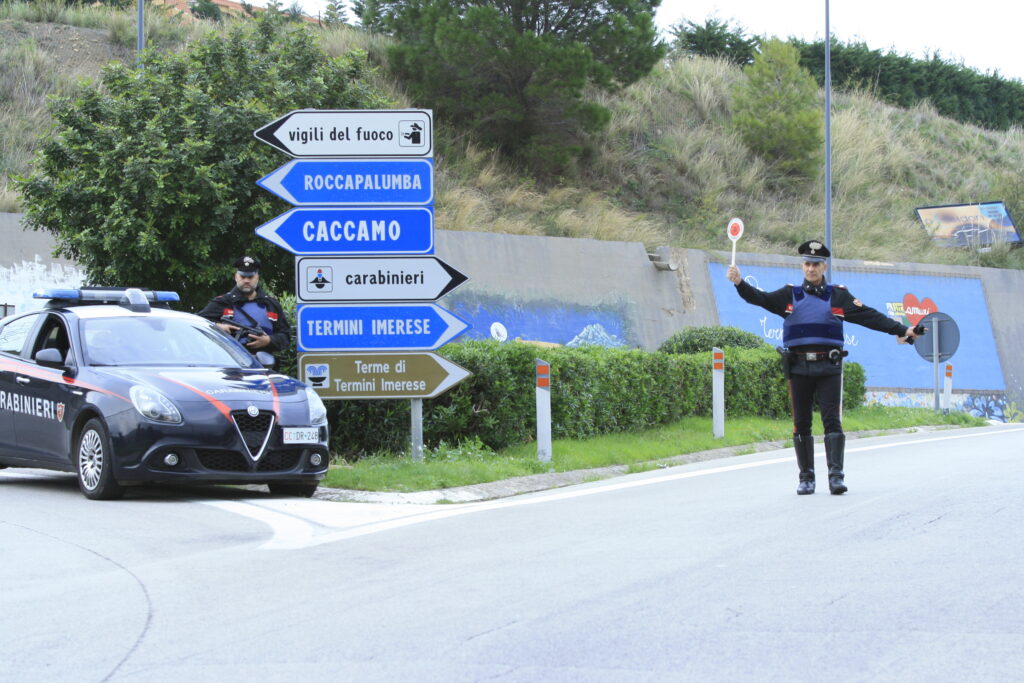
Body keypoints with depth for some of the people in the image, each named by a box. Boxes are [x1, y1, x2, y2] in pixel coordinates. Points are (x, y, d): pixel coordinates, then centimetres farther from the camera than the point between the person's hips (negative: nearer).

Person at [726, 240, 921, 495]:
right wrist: (740, 283, -17)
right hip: (798, 367, 1)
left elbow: (869, 316, 6)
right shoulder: (790, 295, 12)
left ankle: (836, 475, -9)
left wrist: (901, 330, -1)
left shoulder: (838, 296, 10)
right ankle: (806, 477, 11)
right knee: (801, 424, 4)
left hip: (829, 368, -1)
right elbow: (761, 299, 1)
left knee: (832, 421, -8)